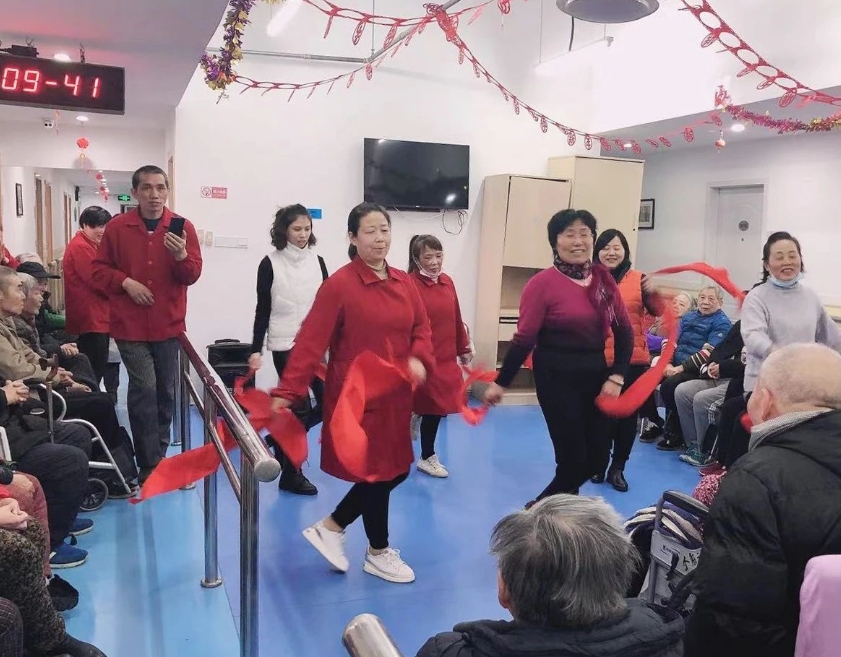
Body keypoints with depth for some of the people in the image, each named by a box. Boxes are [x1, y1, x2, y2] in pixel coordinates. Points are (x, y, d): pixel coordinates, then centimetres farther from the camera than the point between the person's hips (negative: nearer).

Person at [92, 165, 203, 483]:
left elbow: (192, 275, -5)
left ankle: (159, 457, 28)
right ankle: (149, 465, 2)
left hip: (168, 324, 2)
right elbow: (99, 269, 4)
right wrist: (126, 282, -14)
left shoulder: (182, 227, -1)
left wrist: (181, 255, -25)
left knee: (166, 392, 10)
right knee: (144, 388, -11)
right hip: (130, 325, -2)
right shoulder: (117, 227, -1)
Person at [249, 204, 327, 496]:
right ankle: (291, 474, 13)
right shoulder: (270, 264, -3)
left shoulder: (317, 261, 7)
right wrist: (256, 349, -7)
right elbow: (262, 310, -3)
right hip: (285, 345, -5)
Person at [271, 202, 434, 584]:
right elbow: (311, 341, -18)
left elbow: (422, 328, 11)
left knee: (394, 470, 14)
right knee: (377, 473, 5)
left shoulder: (404, 283, 6)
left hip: (395, 396, 7)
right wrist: (287, 391, -24)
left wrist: (419, 359, -10)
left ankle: (331, 527, 32)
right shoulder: (338, 285, -14)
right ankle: (378, 553, 29)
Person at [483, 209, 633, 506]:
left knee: (593, 461, 11)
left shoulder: (604, 280, 4)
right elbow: (524, 339, -9)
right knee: (572, 460, -3)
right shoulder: (543, 283, -11)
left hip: (596, 375, 6)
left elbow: (624, 332, 8)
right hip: (557, 376, -6)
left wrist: (616, 376, -2)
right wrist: (501, 383, -8)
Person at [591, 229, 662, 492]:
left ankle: (618, 468, 23)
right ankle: (599, 466, 22)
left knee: (628, 414, 9)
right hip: (598, 360, -1)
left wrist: (653, 292, -17)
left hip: (633, 359, 2)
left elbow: (657, 312, -1)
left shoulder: (638, 278, 3)